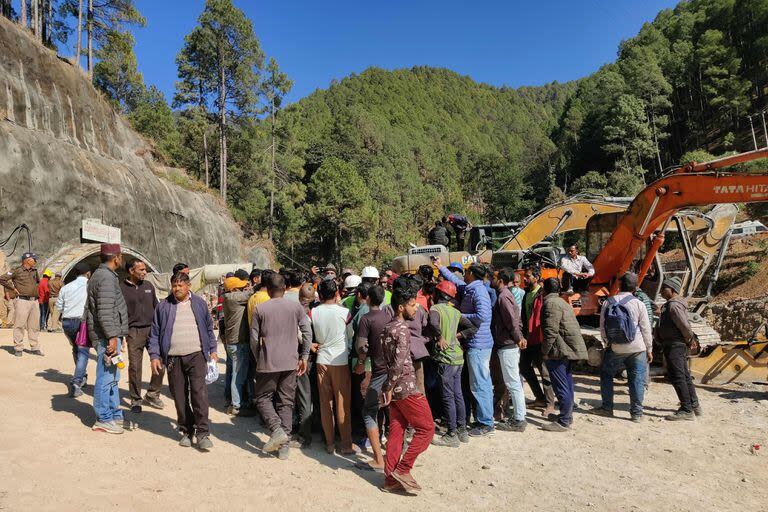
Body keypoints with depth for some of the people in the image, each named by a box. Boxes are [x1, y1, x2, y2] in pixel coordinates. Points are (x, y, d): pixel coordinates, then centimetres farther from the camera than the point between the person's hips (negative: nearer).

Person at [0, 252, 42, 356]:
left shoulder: (34, 270, 15)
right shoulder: (17, 271, -4)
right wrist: (13, 288, -5)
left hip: (34, 301, 6)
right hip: (22, 301, -6)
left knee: (34, 326, 8)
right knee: (19, 325, -3)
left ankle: (35, 348, 14)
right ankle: (18, 348, 3)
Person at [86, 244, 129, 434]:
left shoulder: (102, 275, 17)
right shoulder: (106, 277, -16)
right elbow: (105, 311, -23)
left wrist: (118, 335, 25)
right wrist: (112, 337, -22)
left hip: (109, 336, 11)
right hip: (107, 336, -11)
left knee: (112, 377, 17)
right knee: (106, 378, -2)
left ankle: (115, 415, 27)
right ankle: (103, 419, 7)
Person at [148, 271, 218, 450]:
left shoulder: (199, 303, 9)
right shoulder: (163, 306, 7)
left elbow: (209, 328, 15)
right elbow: (155, 333, 8)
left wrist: (213, 350, 11)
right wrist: (154, 356, 0)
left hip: (196, 355, -1)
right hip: (173, 358, 1)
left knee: (199, 392, -9)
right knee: (179, 396, 7)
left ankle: (202, 432, -4)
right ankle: (186, 431, 21)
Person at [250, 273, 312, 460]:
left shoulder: (260, 309, -3)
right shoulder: (296, 307, 0)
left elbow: (254, 339, 0)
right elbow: (307, 332, -2)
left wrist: (258, 359, 14)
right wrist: (304, 357, 6)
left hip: (268, 363, -2)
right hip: (290, 362, 2)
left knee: (263, 397, 15)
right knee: (286, 402, 10)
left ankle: (277, 429, -6)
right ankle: (284, 446, 12)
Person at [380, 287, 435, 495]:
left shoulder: (388, 327, 12)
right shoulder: (402, 329, -17)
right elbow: (399, 363, -24)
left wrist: (388, 388, 15)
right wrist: (389, 389, -15)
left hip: (395, 388, 9)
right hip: (406, 388, -9)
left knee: (396, 431, 13)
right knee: (426, 429, 3)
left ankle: (391, 478, 19)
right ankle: (402, 469, 7)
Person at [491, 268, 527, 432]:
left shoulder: (503, 296, -14)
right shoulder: (506, 294, 16)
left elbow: (512, 320, -22)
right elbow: (515, 319, 17)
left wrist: (518, 338, -12)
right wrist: (519, 337, 11)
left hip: (507, 346, -10)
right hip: (510, 345, 10)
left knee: (513, 383, -4)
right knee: (514, 382, 14)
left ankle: (518, 420, 2)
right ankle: (518, 417, 23)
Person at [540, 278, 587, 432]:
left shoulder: (550, 303, -12)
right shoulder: (563, 302, 20)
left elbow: (551, 331, -21)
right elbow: (575, 327, 22)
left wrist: (545, 351, -13)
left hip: (560, 350, -10)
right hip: (570, 349, 10)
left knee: (561, 387, -5)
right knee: (567, 385, 18)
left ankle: (563, 422, -1)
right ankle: (567, 416, 28)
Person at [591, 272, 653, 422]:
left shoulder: (608, 303, -2)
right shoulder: (638, 304, -7)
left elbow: (602, 326, 4)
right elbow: (646, 329, -4)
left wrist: (607, 343, 17)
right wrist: (649, 349, 7)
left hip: (615, 348, 1)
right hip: (637, 348, -1)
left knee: (606, 375, 16)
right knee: (637, 379, 6)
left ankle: (607, 407, 17)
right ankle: (636, 413, 10)